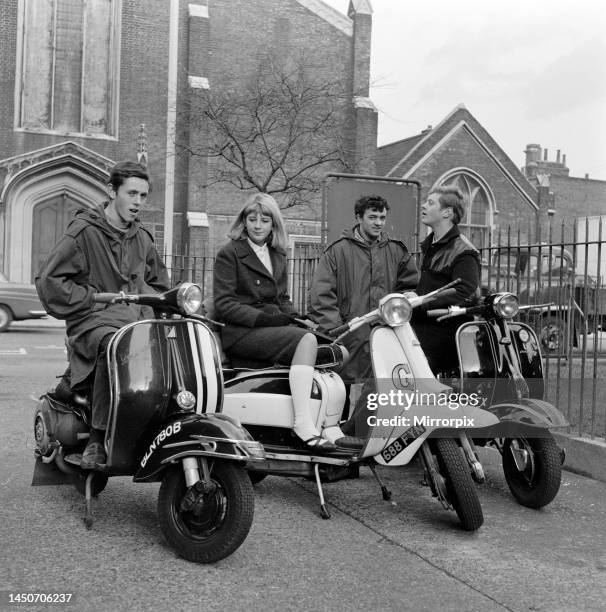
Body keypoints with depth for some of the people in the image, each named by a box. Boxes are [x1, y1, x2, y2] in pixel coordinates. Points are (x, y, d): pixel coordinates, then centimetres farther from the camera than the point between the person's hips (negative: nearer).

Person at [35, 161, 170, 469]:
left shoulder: (141, 238, 19)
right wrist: (96, 301, -9)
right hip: (95, 322, -6)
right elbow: (48, 280, -7)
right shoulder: (84, 231, -2)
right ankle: (98, 437, -30)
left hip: (137, 321, 6)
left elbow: (159, 282, 33)